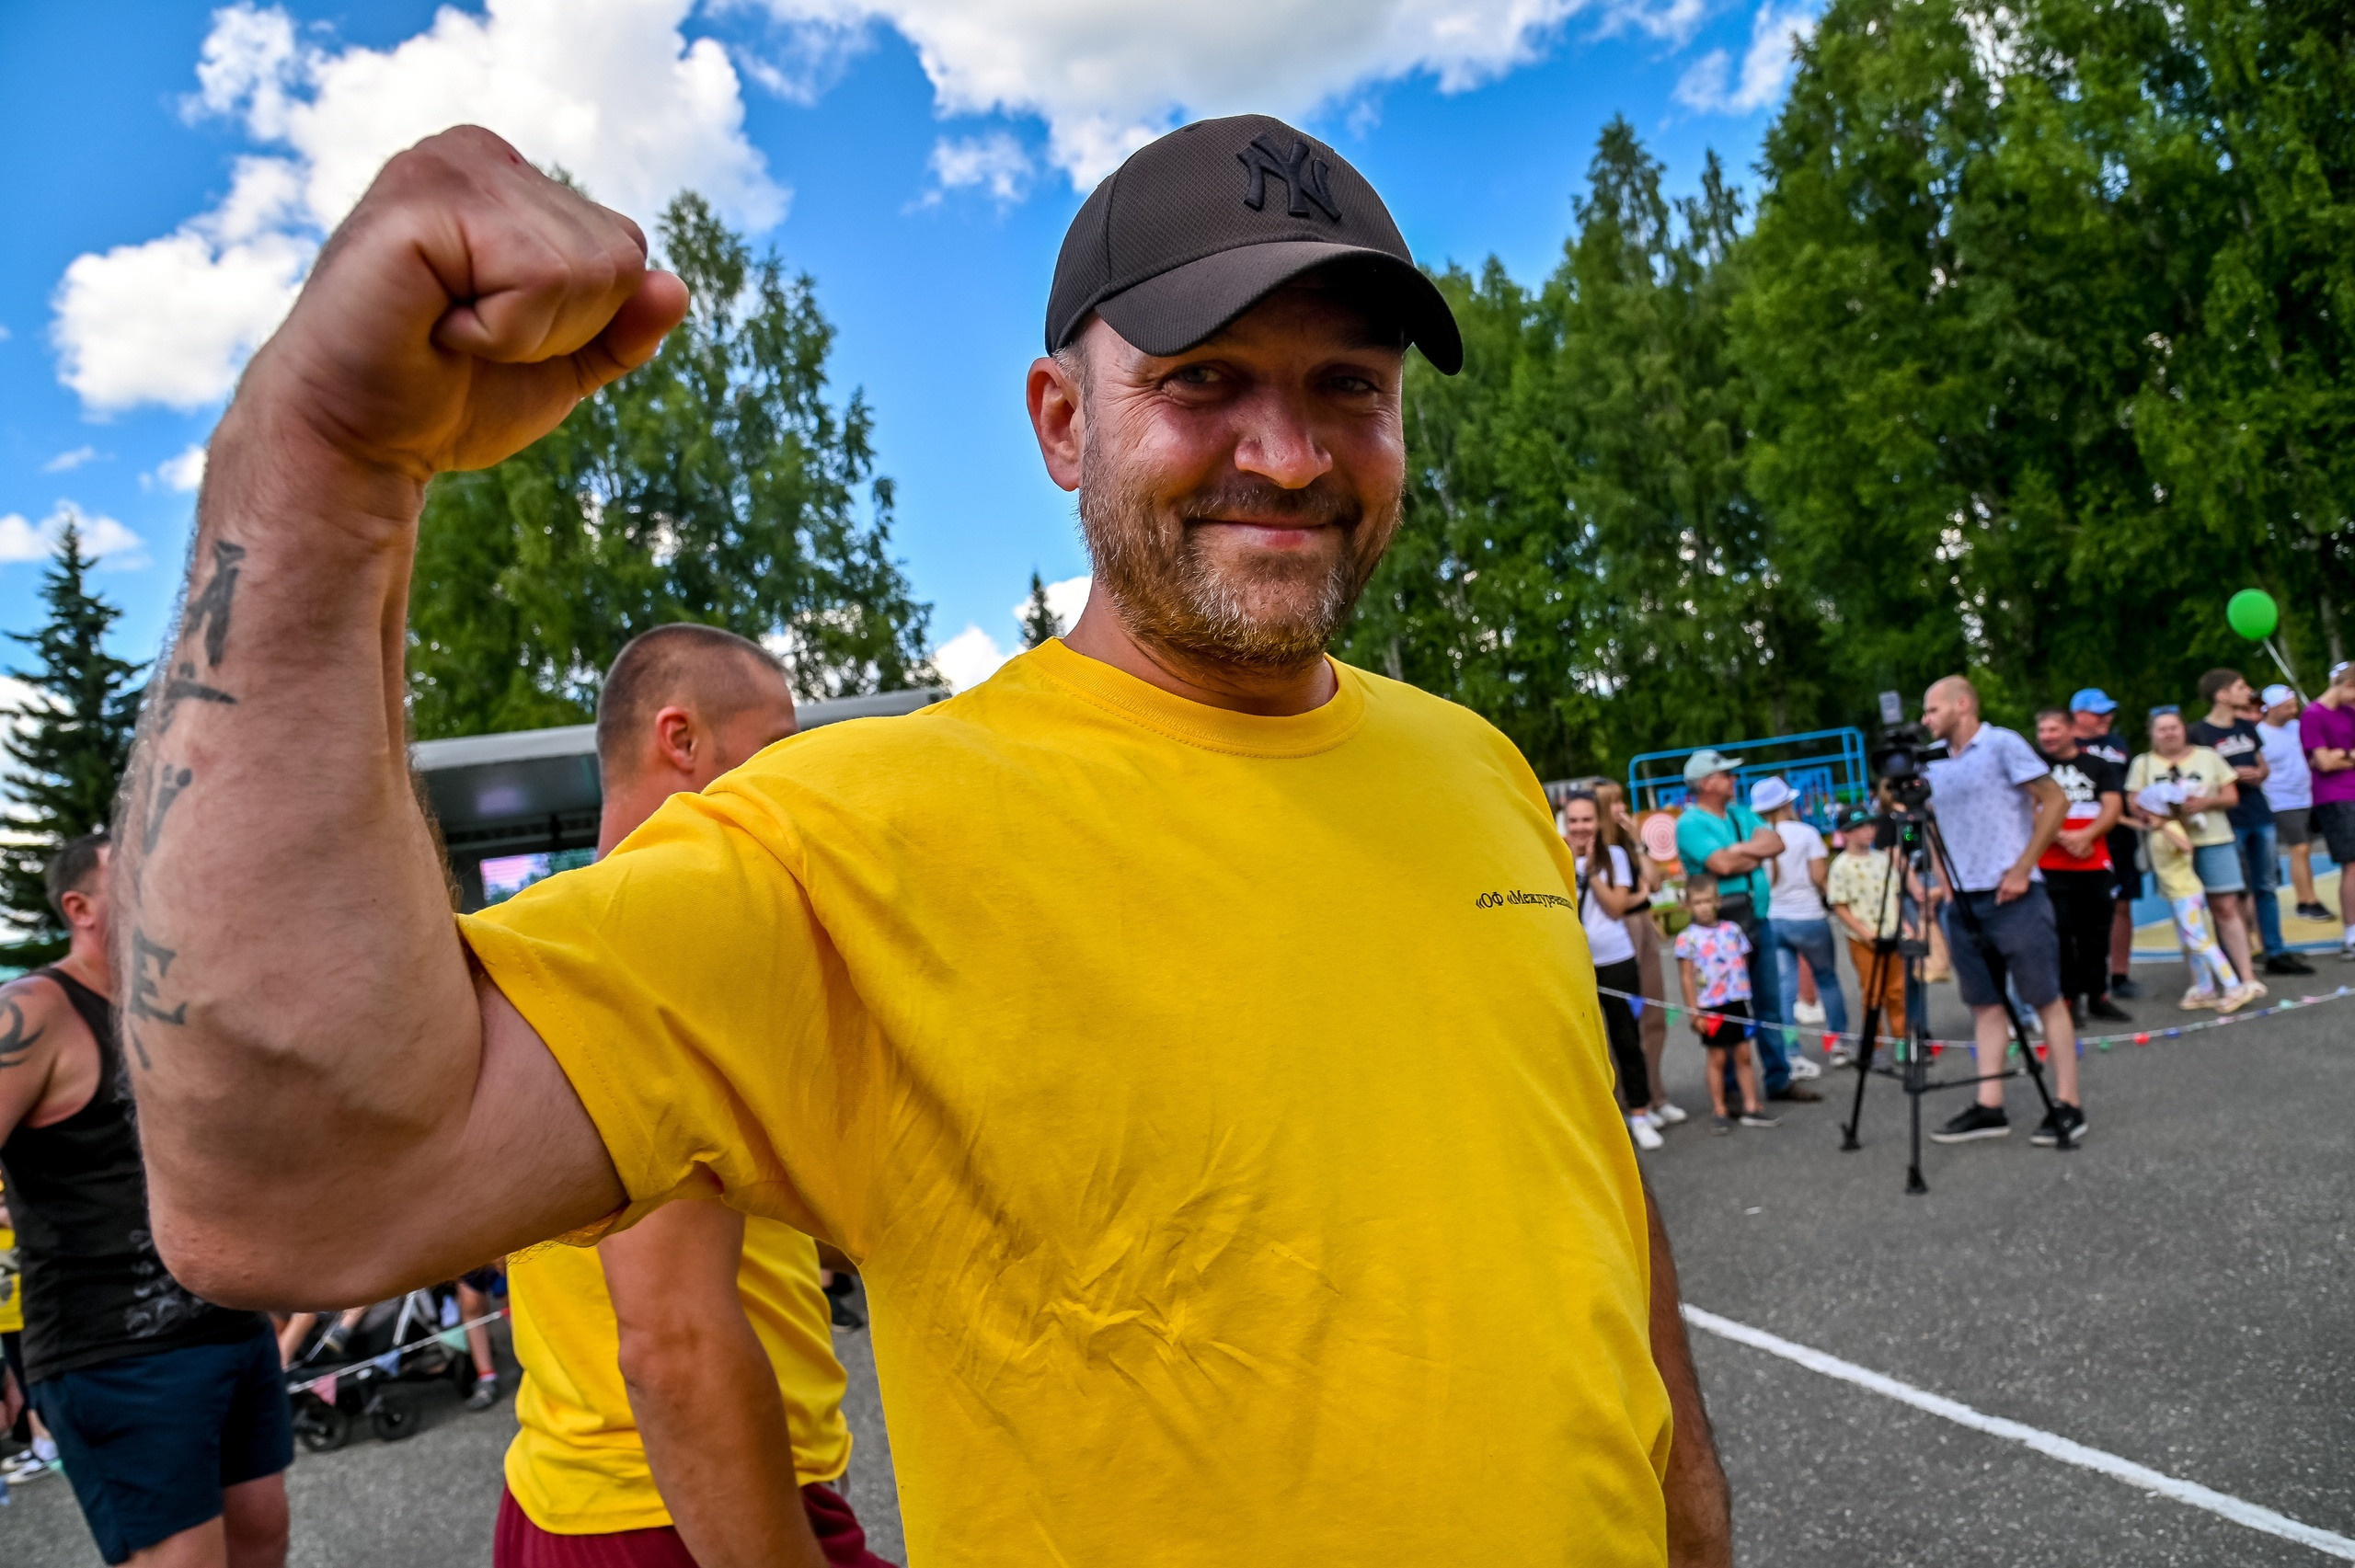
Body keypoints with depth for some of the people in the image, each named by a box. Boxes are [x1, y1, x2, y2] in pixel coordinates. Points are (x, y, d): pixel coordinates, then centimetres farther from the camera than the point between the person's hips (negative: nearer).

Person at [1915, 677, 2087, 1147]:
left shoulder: (2003, 744, -5)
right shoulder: (1934, 765, 13)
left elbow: (2055, 802, -9)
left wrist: (2022, 869, -13)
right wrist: (1942, 879, 9)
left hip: (2012, 894, -6)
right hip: (1962, 900, 7)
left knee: (2045, 998, -1)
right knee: (1985, 1003, 8)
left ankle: (2068, 1105, 4)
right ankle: (1989, 1107, 10)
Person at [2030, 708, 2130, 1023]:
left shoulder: (2099, 765, 12)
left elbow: (2113, 807, 2)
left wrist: (2085, 835, -14)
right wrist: (2062, 837, -14)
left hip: (2095, 864, 3)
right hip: (2050, 866, -2)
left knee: (2096, 933, 7)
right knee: (2061, 932, -4)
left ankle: (2098, 995, 18)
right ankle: (2069, 997, 4)